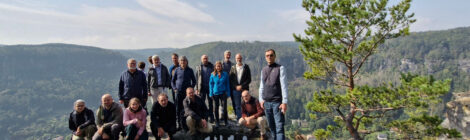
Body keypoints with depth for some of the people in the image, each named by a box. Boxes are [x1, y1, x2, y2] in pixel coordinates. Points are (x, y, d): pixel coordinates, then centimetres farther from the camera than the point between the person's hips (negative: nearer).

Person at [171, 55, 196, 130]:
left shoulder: (190, 70, 5)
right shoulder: (177, 70, 6)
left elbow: (194, 81, 13)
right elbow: (173, 81, 15)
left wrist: (191, 88, 0)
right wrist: (174, 88, 2)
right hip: (179, 92, 2)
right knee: (178, 109, 6)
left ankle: (185, 125, 2)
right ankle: (179, 125, 18)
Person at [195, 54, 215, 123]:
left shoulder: (211, 67, 7)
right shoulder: (198, 68, 5)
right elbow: (196, 78, 3)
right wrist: (196, 89, -4)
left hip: (210, 87, 1)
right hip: (202, 88, -1)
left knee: (210, 103, 7)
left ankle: (211, 117, 15)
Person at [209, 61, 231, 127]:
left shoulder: (225, 74, 2)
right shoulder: (213, 75, 2)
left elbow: (227, 84, 6)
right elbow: (211, 84, 5)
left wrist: (228, 93, 2)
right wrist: (211, 93, 0)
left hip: (223, 92, -1)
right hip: (215, 93, 1)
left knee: (224, 107, -7)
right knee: (216, 108, 9)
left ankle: (226, 121, 6)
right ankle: (217, 122, 20)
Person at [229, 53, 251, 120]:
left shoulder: (246, 67, 4)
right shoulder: (233, 68, 9)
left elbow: (249, 79, -1)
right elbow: (231, 79, 6)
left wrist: (242, 86, -10)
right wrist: (236, 86, -7)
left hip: (244, 89, -1)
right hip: (235, 89, 2)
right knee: (237, 106, 4)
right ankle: (239, 119, 10)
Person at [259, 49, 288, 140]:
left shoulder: (280, 68, -3)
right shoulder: (263, 70, 13)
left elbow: (284, 86, -8)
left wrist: (284, 102, -13)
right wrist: (261, 99, 9)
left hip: (277, 102, -5)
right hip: (266, 102, 5)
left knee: (279, 127, -7)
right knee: (271, 126, 12)